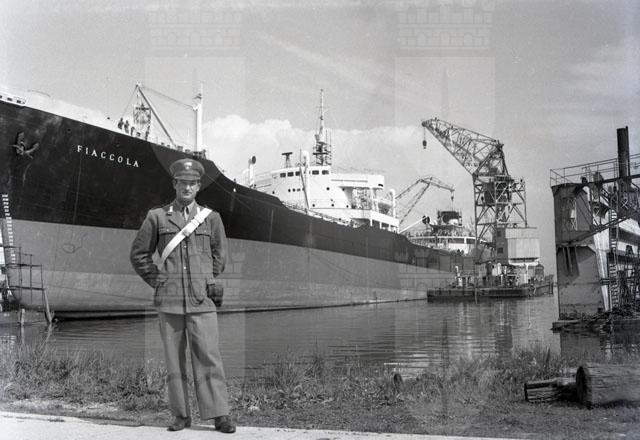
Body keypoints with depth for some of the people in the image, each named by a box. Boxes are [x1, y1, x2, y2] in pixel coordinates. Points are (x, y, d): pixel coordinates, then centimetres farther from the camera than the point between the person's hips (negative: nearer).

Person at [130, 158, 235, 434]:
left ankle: (219, 414, -1)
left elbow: (219, 254, 21)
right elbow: (138, 254, 12)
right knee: (174, 360, 5)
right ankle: (181, 415, 14)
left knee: (208, 357, -5)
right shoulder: (156, 217, 5)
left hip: (201, 300, 0)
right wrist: (157, 281, 6)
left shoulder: (211, 218, 7)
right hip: (168, 301, 1)